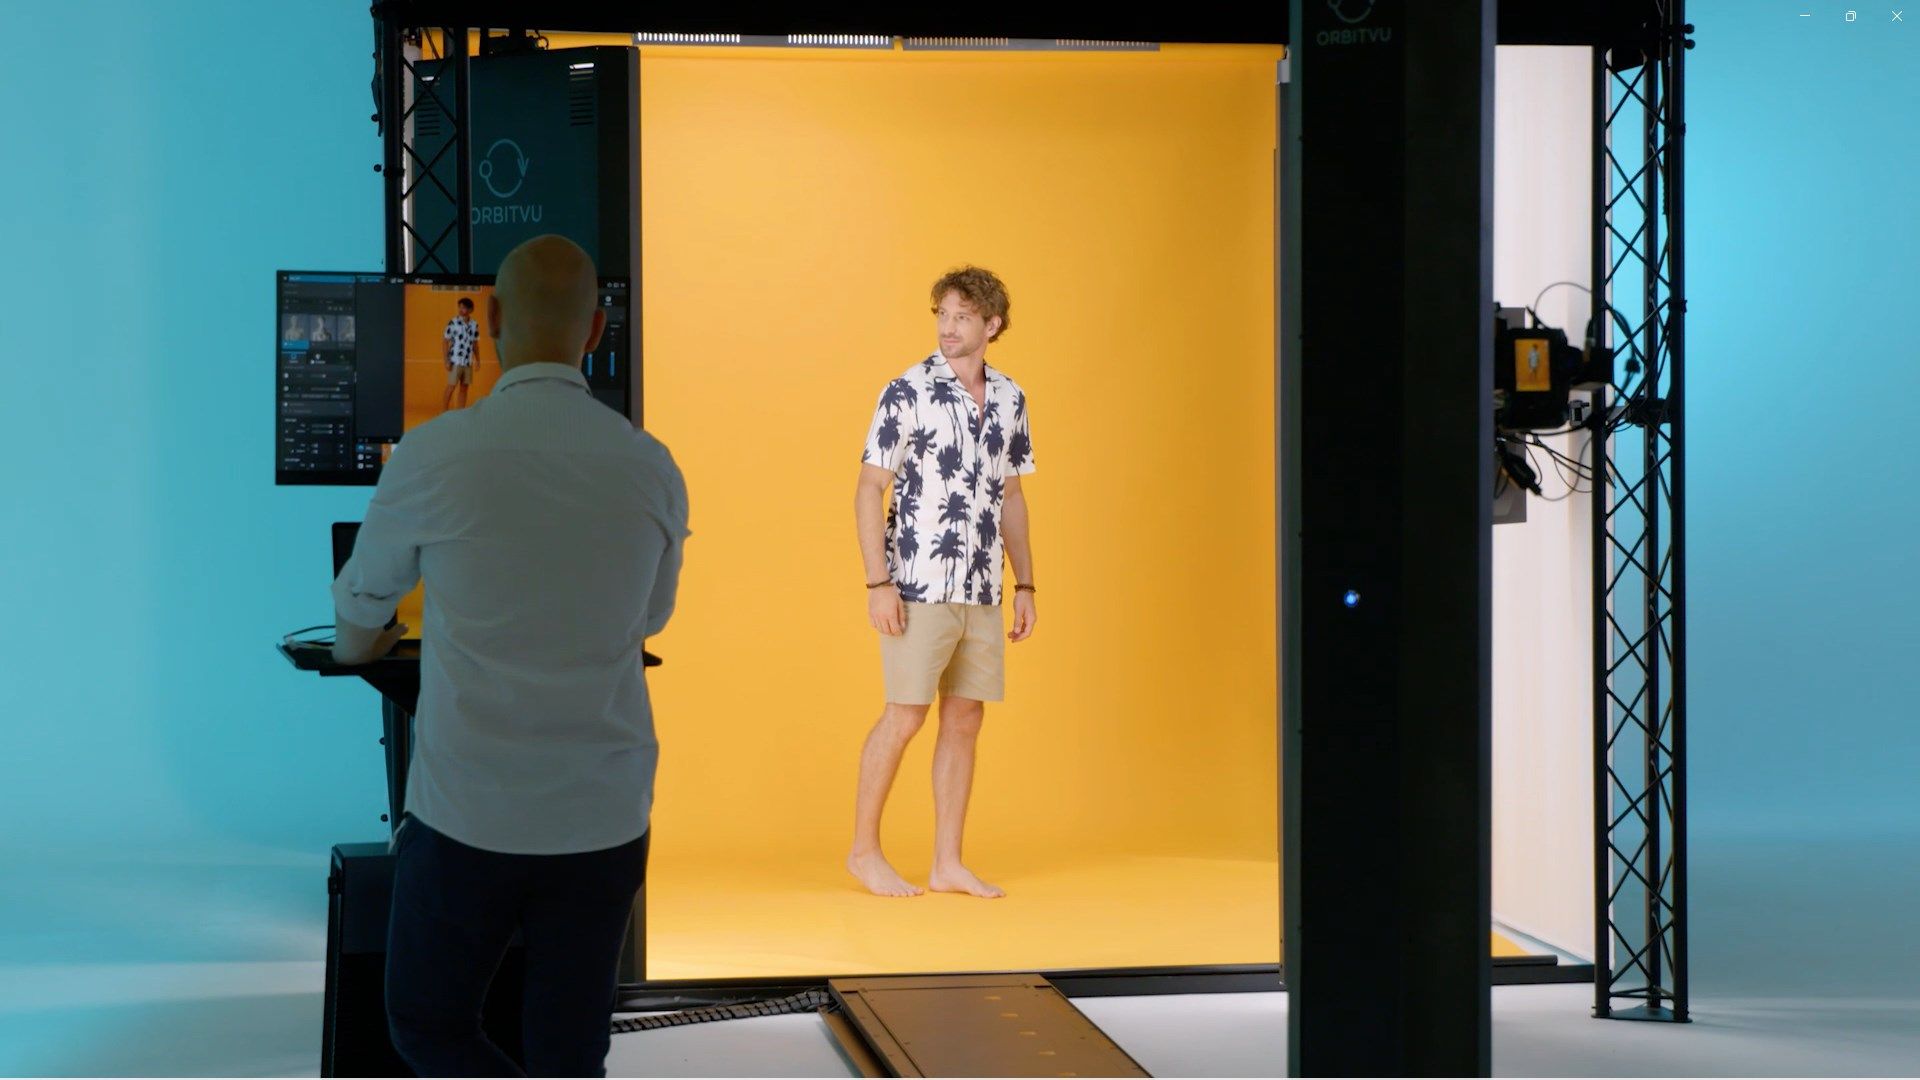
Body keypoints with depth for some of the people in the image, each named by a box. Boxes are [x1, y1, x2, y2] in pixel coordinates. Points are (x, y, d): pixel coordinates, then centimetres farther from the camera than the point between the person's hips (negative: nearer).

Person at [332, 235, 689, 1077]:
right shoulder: (651, 468, -1)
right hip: (605, 818, 3)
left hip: (468, 813, -2)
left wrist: (354, 647, 36)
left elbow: (363, 597, 12)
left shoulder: (434, 454, -8)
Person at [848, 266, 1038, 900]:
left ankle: (948, 863, 13)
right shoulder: (907, 393, -8)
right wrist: (878, 582, -14)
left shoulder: (1010, 400, 9)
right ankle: (863, 850, 9)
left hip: (983, 589, 6)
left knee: (965, 721, 7)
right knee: (905, 716, -4)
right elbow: (870, 491, -8)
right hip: (918, 585, -5)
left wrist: (1025, 586, 13)